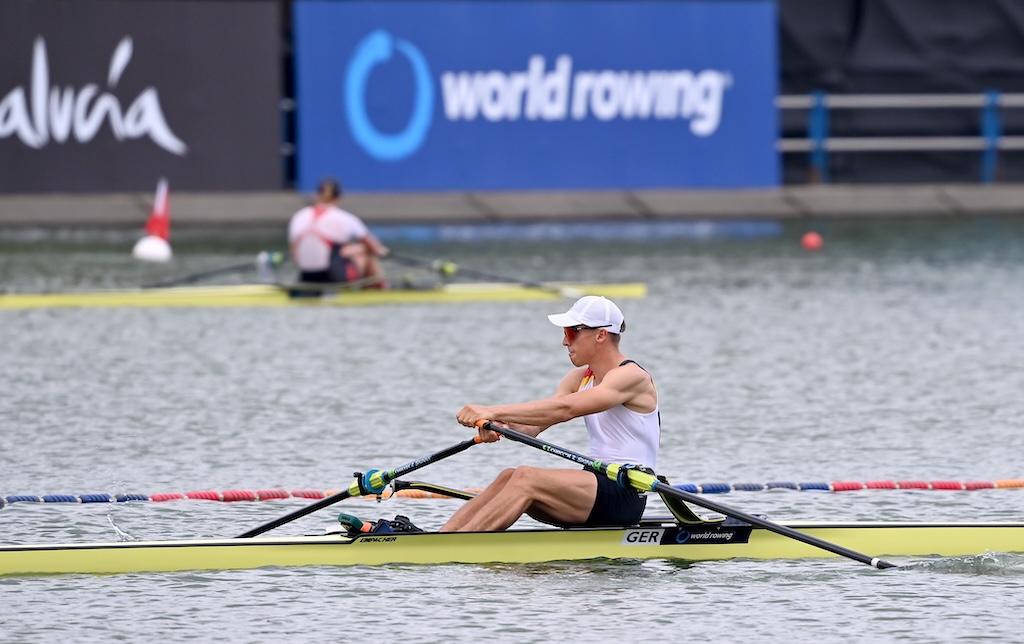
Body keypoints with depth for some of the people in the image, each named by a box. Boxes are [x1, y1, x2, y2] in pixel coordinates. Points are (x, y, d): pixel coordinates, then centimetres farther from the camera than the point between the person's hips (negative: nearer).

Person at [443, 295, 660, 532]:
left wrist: (494, 412, -31)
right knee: (509, 478, -13)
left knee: (526, 478, -25)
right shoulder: (580, 378, 16)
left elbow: (564, 409, -25)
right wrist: (500, 424, -22)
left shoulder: (632, 377, -11)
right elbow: (534, 426, 2)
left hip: (626, 495, -8)